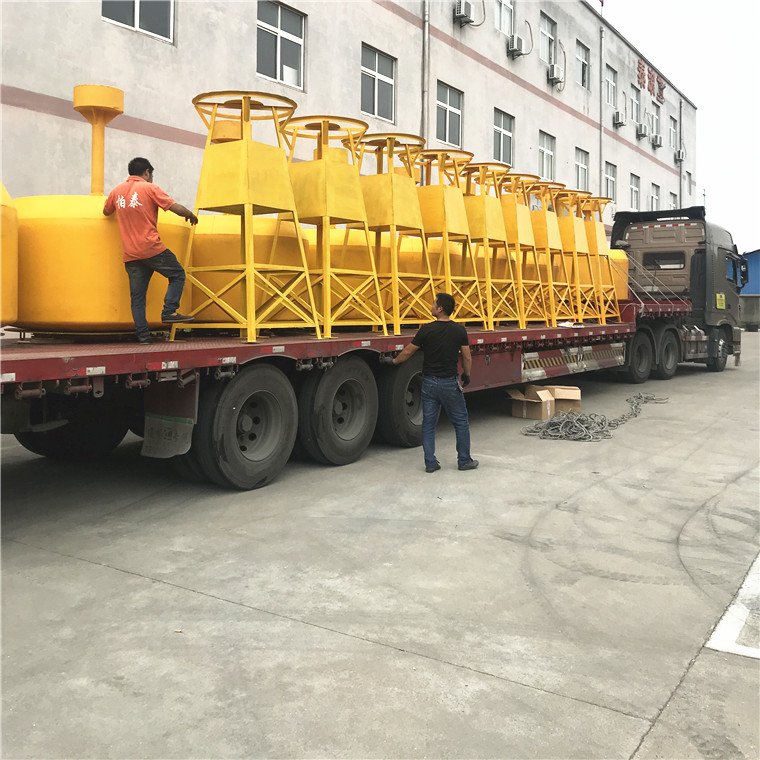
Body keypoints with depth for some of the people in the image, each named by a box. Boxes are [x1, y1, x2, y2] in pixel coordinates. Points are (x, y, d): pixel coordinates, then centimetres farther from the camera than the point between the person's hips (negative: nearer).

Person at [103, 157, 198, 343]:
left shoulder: (116, 191, 13)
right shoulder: (149, 188, -2)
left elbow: (106, 212, 30)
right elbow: (177, 208, -7)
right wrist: (191, 215, 12)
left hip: (130, 254, 5)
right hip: (151, 248, -5)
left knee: (137, 296, 7)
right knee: (178, 275, 12)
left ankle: (143, 335, 6)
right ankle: (169, 312, -2)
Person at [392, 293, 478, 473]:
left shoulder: (427, 329, -8)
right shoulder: (459, 330, -5)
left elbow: (408, 352, 0)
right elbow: (467, 358, 0)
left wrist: (394, 361, 19)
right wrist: (466, 375, 18)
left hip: (429, 383, 1)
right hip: (449, 383, 0)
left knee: (428, 424, 10)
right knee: (461, 423, 12)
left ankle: (430, 463, 11)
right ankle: (464, 461, 17)